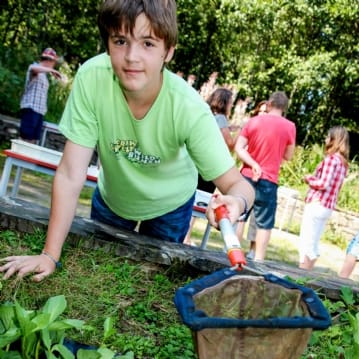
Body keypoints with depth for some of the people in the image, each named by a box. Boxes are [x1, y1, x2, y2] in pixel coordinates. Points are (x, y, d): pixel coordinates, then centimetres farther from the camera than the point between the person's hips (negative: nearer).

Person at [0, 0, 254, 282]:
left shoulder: (189, 108, -36)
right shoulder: (92, 78, -33)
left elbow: (237, 184, -31)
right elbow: (71, 175, -29)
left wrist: (236, 203, -55)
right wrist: (50, 254, -27)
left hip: (169, 205, -1)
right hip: (112, 198, 1)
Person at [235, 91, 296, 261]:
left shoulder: (254, 121, 2)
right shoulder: (289, 126, -2)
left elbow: (238, 148, -5)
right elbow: (288, 156, 5)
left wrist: (253, 165, -11)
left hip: (247, 176, 2)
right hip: (268, 181, -2)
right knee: (264, 224, 5)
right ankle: (258, 260, 5)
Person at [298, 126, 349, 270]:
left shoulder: (331, 159, -12)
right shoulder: (343, 162, 14)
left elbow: (324, 184, -18)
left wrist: (309, 178, -2)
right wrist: (314, 179, 8)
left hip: (317, 205, -9)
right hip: (328, 207, 9)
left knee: (306, 243, -4)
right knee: (313, 245, 13)